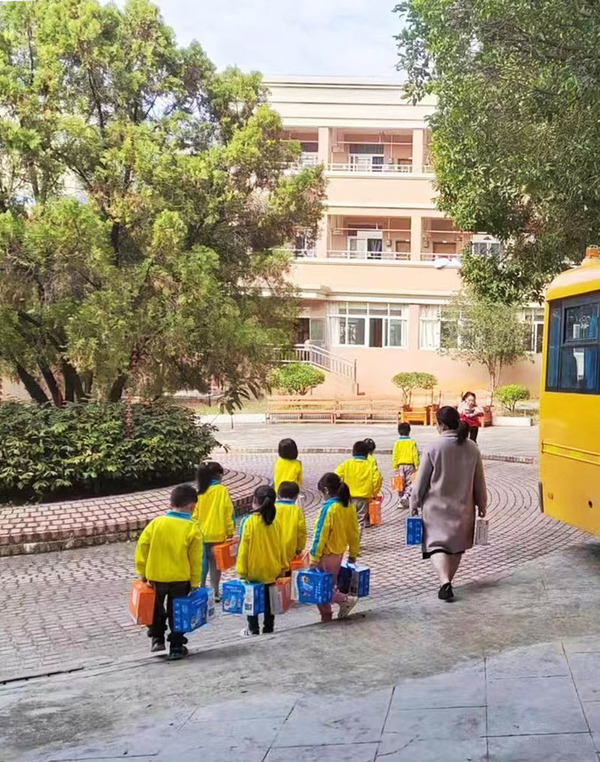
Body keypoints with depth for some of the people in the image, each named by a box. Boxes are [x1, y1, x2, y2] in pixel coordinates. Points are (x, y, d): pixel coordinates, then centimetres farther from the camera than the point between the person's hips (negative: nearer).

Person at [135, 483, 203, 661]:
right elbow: (196, 559, -8)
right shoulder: (193, 528, -9)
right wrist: (195, 583, 1)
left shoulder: (156, 522, -4)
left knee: (155, 609, 24)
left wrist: (142, 572, 8)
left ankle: (157, 638, 23)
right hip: (180, 579, -2)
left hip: (155, 576, 2)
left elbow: (142, 546, -1)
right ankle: (176, 647, 15)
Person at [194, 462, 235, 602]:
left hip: (202, 534, 2)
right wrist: (230, 531, -2)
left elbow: (195, 513, 0)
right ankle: (214, 592, 10)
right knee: (215, 564, 7)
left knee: (202, 563, 15)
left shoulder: (201, 491, -3)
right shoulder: (222, 490, -10)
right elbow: (228, 512, -9)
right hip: (218, 535, -2)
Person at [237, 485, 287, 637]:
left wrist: (241, 570, -8)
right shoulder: (274, 522, -5)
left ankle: (253, 629, 17)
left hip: (253, 570, -3)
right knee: (269, 599, 16)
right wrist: (282, 566, 12)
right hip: (272, 570, 3)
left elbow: (244, 547, -14)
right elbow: (280, 546, 2)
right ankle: (268, 627, 22)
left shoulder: (249, 521, -16)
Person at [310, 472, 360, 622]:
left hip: (326, 555, -8)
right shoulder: (349, 507, 1)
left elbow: (320, 535, -20)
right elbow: (354, 533, 8)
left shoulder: (328, 508, -21)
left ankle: (345, 599, -6)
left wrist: (314, 559, -15)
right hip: (339, 554, 8)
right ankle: (326, 616, 20)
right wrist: (353, 554, 18)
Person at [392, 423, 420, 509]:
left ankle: (401, 501, 12)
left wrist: (395, 468, 2)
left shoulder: (397, 443, -3)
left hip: (400, 466, 1)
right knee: (409, 483, 6)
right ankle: (406, 496, -18)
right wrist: (417, 466, 3)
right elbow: (415, 455, -5)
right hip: (410, 465, -1)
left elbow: (395, 456, -4)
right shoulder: (412, 442, -4)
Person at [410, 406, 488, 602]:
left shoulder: (435, 448, -13)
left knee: (437, 544, -3)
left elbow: (422, 479, -8)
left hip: (437, 505, -4)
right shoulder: (472, 448, -1)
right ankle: (447, 580, 29)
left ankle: (445, 581, -22)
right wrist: (482, 505, 18)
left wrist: (414, 503, 4)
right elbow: (479, 480, 6)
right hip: (463, 506, 4)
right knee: (457, 544, 18)